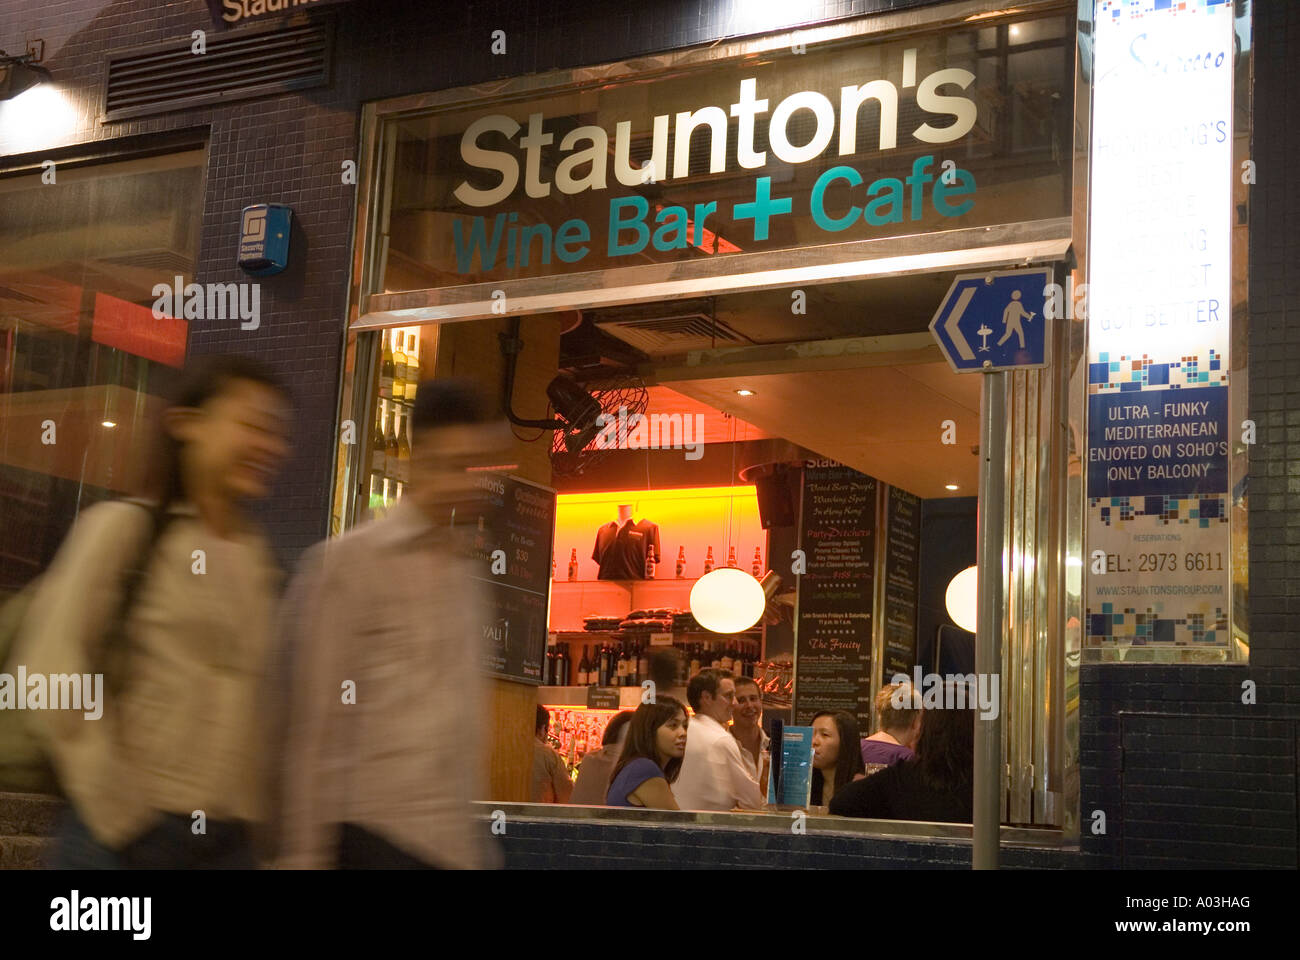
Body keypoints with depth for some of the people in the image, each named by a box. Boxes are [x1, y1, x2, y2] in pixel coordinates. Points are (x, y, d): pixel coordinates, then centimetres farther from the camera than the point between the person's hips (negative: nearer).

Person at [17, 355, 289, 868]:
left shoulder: (260, 559, 11)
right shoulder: (126, 528, -5)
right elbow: (53, 668, -9)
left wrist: (255, 815, 11)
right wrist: (115, 803, -11)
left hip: (229, 840, 5)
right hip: (127, 833, -5)